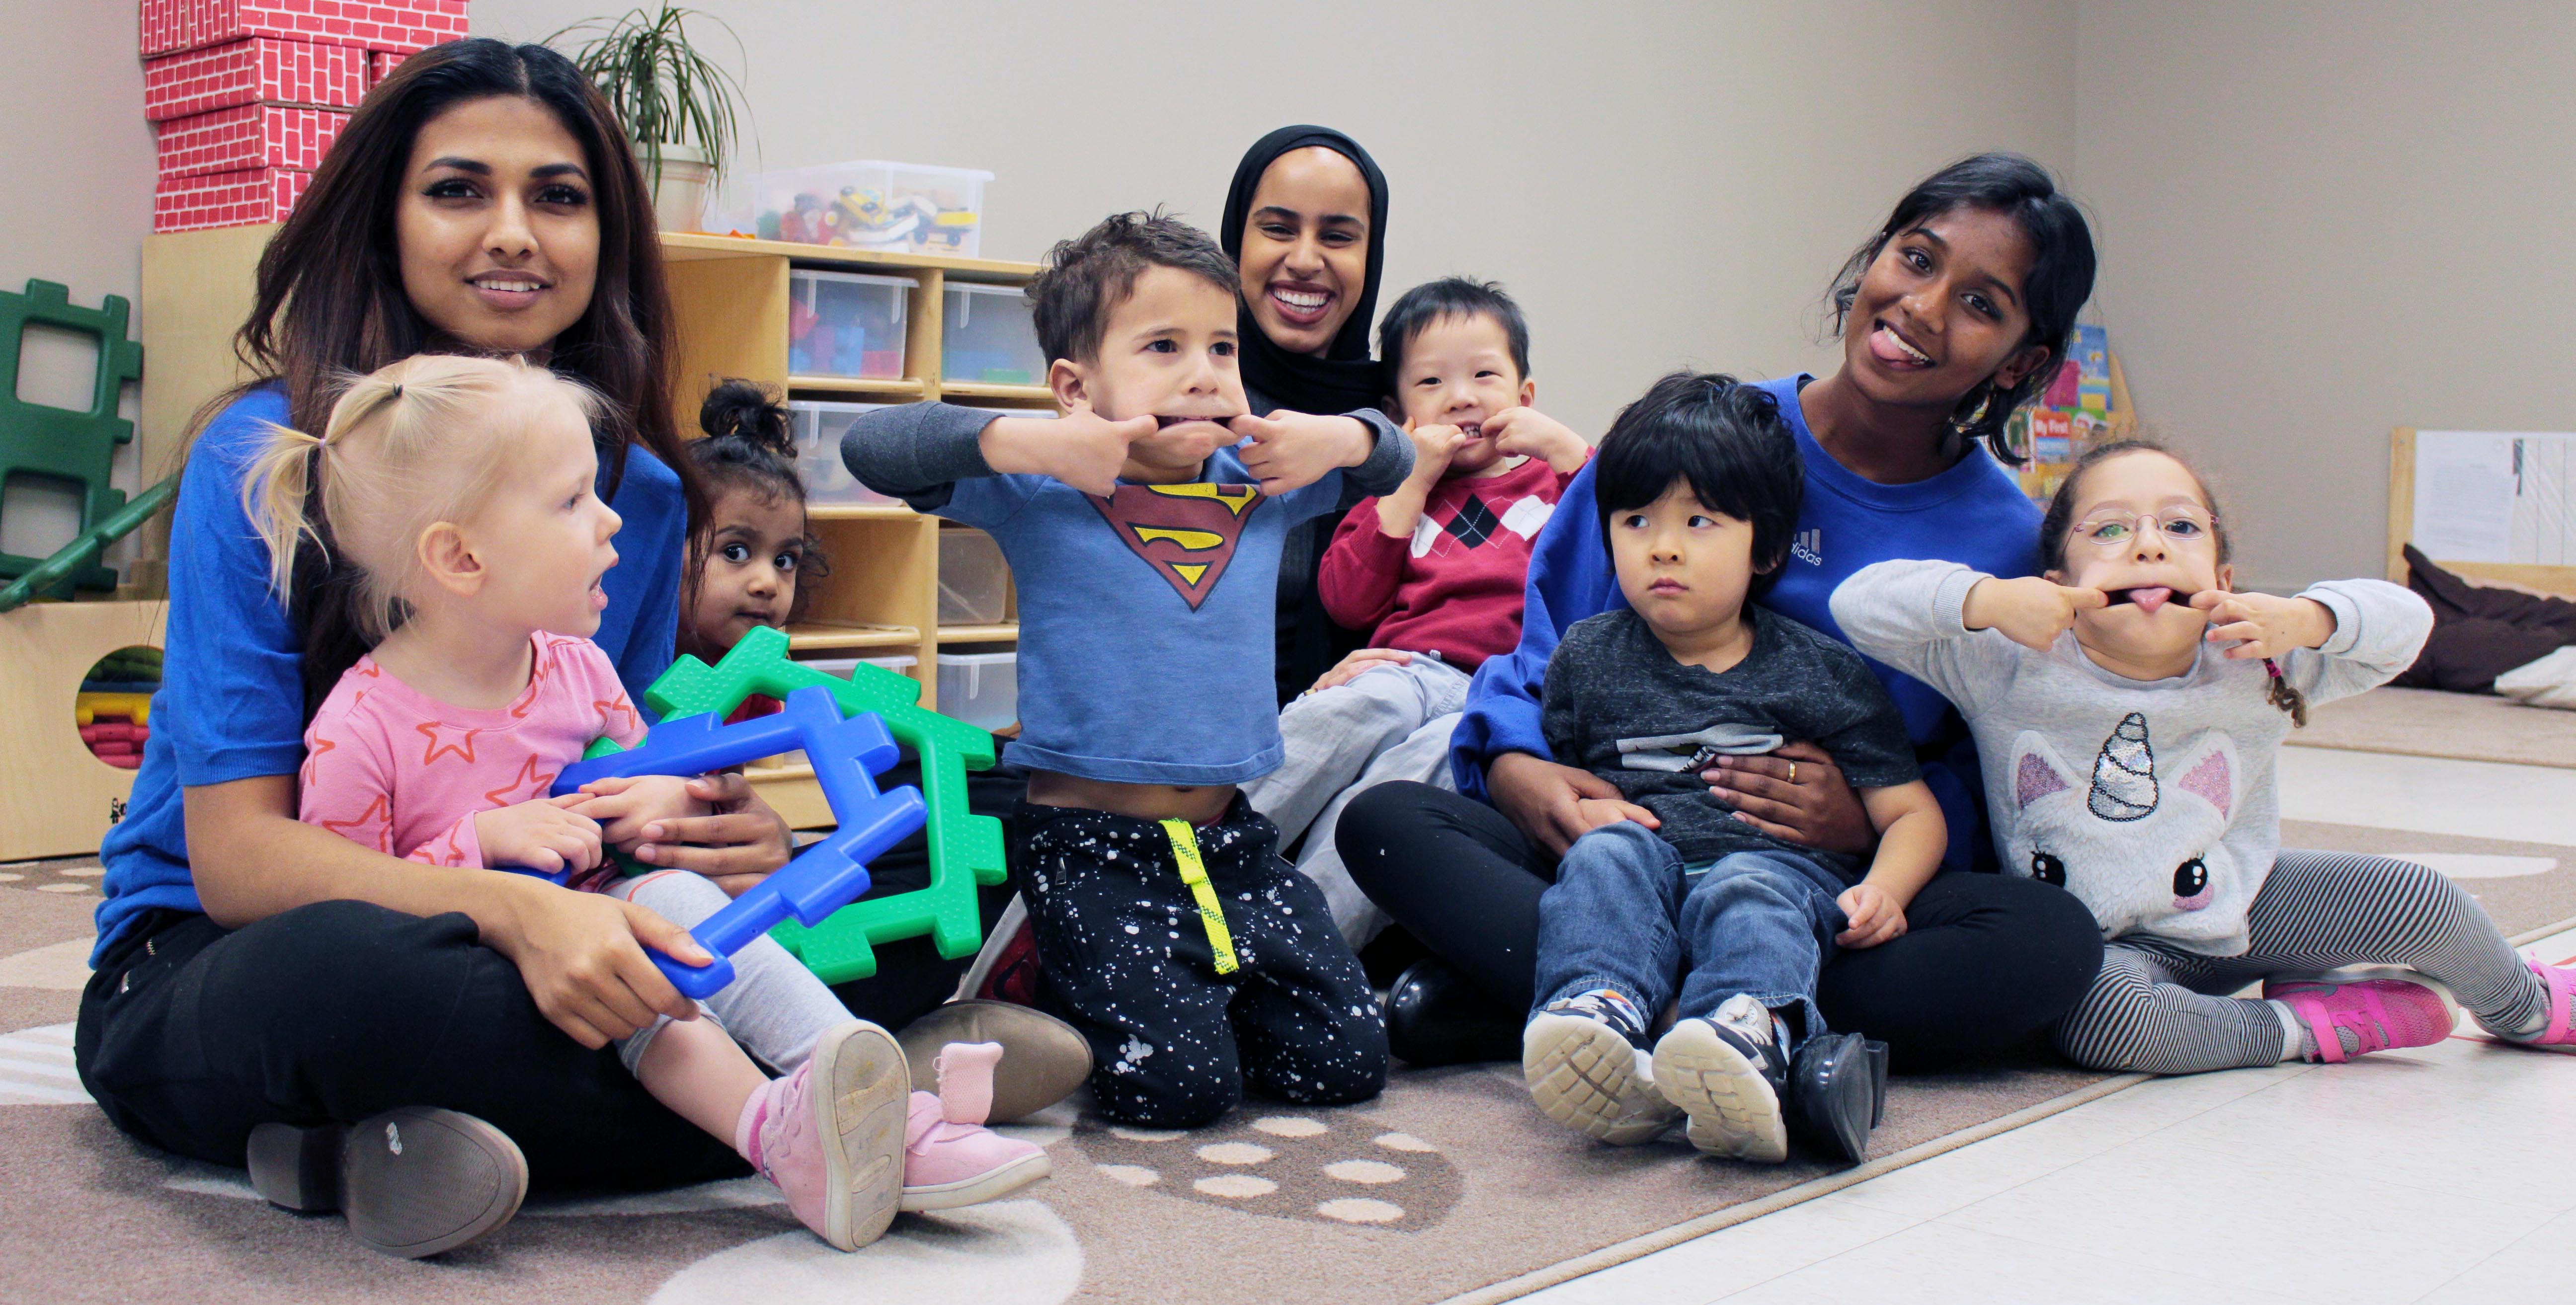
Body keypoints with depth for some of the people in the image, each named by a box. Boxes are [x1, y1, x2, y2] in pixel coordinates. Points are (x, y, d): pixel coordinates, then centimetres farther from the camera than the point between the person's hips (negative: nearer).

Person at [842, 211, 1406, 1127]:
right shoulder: (1042, 496, -7)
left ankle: (1184, 994, 25)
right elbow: (872, 447, -15)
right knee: (1176, 1085, -15)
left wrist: (1344, 438, -3)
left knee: (1345, 1063, 1)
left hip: (1228, 835, 5)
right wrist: (1024, 443, -26)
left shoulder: (1257, 484, 7)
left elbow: (1393, 463, 21)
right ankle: (1057, 984, 14)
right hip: (1091, 843, -5)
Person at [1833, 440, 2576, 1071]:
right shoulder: (2012, 668, -17)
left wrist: (2306, 620, -32)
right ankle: (2307, 1026, -11)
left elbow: (2404, 622, -10)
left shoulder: (2251, 670, -10)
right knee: (2097, 1017, -36)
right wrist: (1985, 600, -40)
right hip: (2105, 945, -3)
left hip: (2245, 908, 3)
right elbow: (1861, 602, -23)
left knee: (2418, 898, -7)